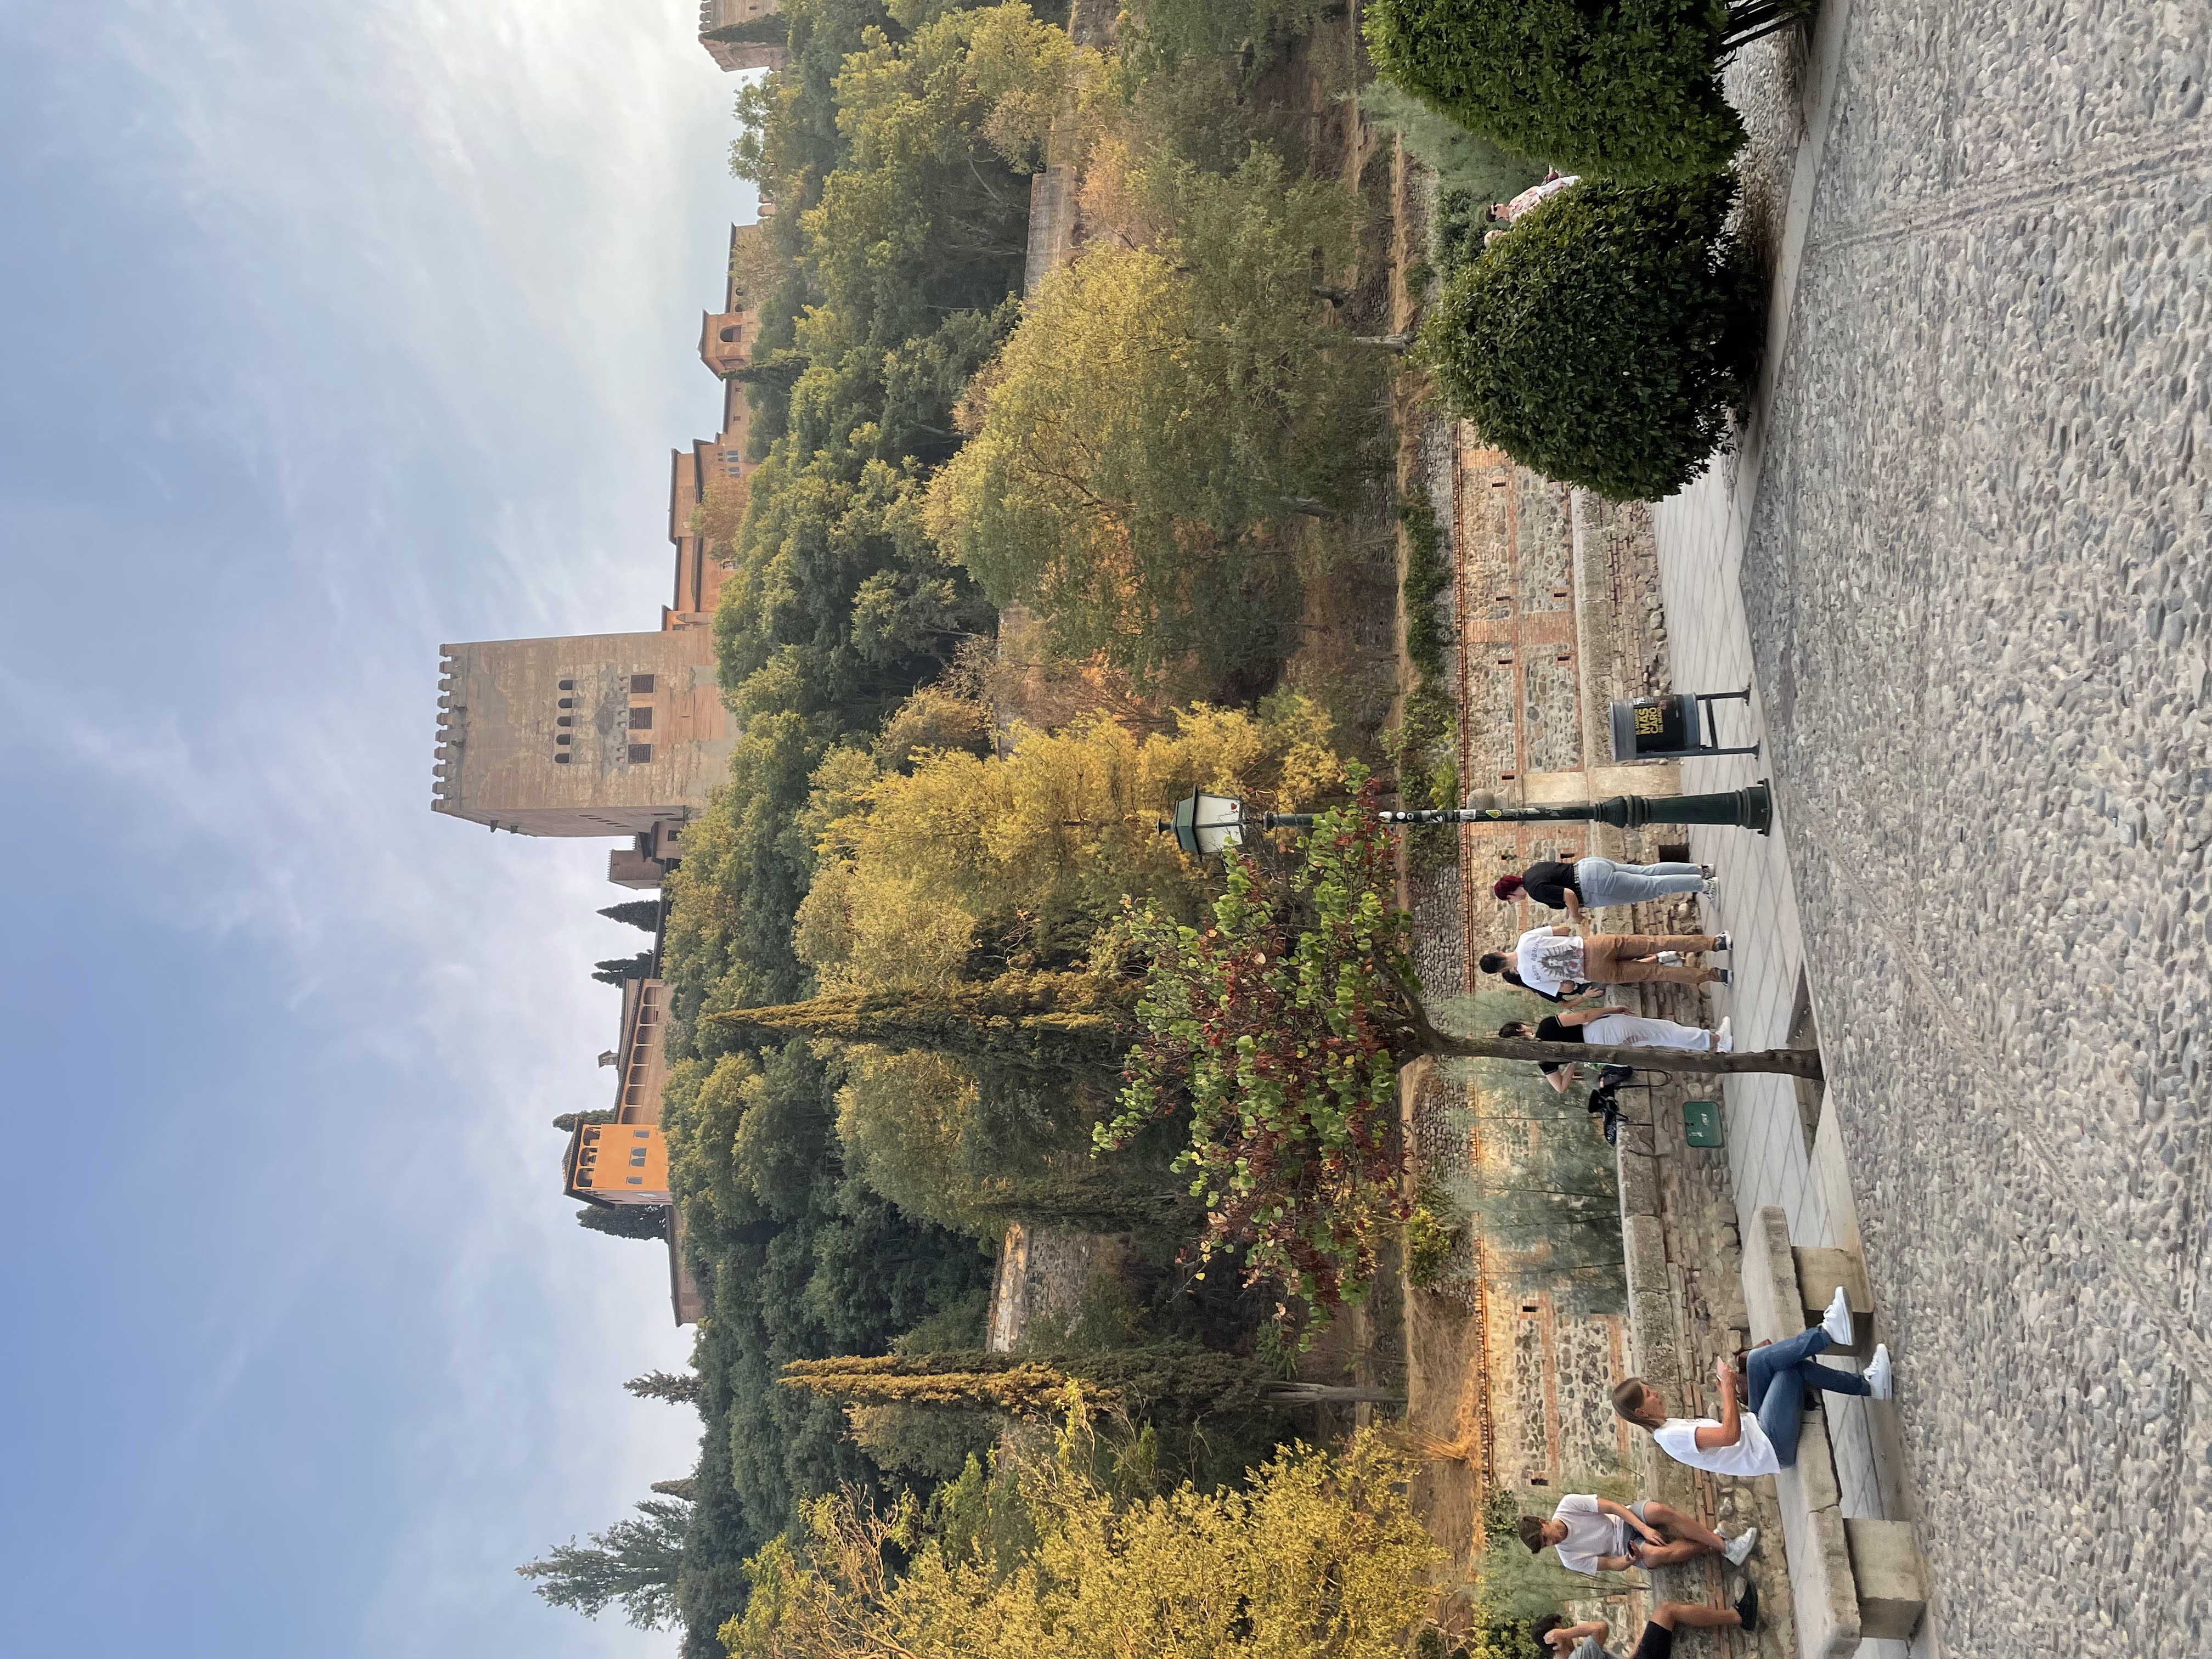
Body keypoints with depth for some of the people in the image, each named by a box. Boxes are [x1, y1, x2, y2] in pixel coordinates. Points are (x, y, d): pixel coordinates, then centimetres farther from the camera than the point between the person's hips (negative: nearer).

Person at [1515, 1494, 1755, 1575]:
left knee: (1659, 1510, -34)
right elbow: (1612, 1565, -9)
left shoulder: (1567, 1504, -12)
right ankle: (1713, 1547, -18)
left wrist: (1644, 1528, -23)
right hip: (1627, 1548, -1)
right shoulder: (1570, 1559, -10)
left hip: (1629, 1521, 1)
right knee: (1657, 1555, -37)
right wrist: (1630, 1559, -31)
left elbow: (1612, 1507, -13)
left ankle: (1725, 1545, -25)